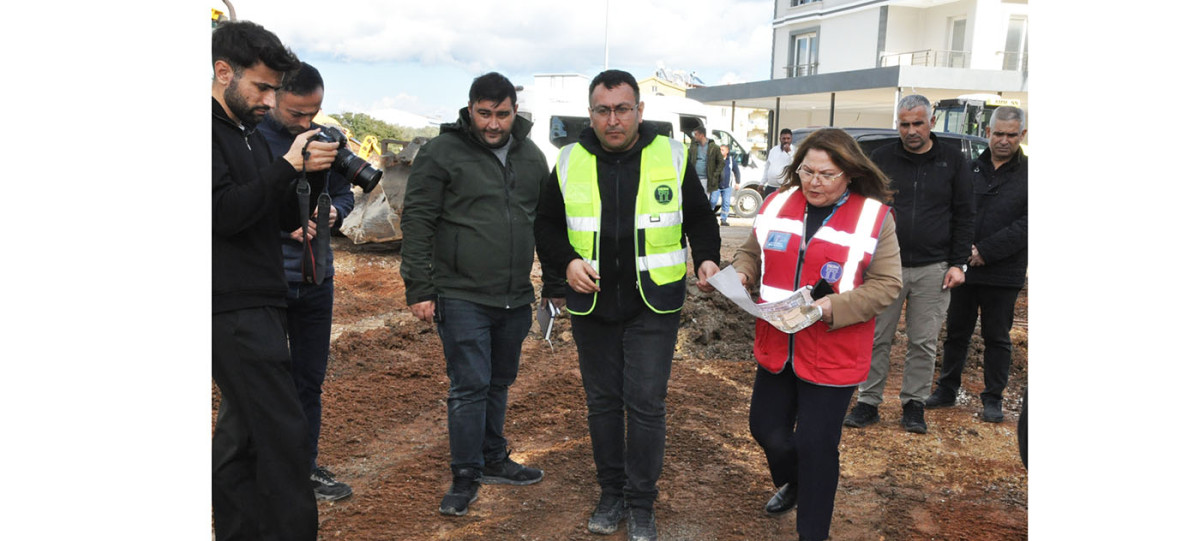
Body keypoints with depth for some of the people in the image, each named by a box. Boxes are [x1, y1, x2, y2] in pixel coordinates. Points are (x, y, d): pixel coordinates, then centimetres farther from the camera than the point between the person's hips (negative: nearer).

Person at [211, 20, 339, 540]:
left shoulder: (249, 133, 17)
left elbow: (281, 218, 16)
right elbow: (223, 213, -20)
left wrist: (312, 175, 0)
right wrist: (288, 167, -17)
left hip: (257, 304, 9)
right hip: (234, 309, -9)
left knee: (241, 427, 14)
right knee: (282, 432, -9)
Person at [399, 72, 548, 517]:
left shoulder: (531, 156, 10)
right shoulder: (442, 152, -7)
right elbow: (417, 222, -8)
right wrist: (419, 289, -11)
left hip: (515, 298, 6)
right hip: (462, 297, -5)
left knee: (499, 383, 17)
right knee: (470, 387, -3)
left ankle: (493, 460, 33)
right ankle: (465, 477, 13)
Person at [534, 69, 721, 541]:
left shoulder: (672, 157, -1)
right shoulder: (570, 162, 2)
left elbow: (700, 218, 8)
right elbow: (546, 225, 9)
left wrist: (707, 258, -9)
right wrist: (566, 262, -8)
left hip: (654, 307, -2)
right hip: (591, 305, 2)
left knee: (646, 403, 1)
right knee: (602, 401, 12)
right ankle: (611, 493, 30)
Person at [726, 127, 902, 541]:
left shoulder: (874, 217, -11)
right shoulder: (778, 204, 2)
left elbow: (886, 285, -12)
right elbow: (752, 252, 13)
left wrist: (832, 308, -25)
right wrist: (739, 274, -10)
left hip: (831, 354, -5)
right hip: (776, 347, 5)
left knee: (815, 445, 4)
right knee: (765, 427, 17)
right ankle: (791, 484, 51)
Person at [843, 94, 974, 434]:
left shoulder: (952, 161, 5)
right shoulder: (881, 158, 5)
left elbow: (964, 216, 7)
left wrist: (958, 263, 0)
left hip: (933, 270, 0)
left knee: (924, 342, 7)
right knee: (877, 338, 4)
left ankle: (914, 403, 21)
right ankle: (868, 402, 15)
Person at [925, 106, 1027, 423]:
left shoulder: (1028, 175, -1)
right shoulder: (969, 168, 6)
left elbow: (1026, 224, -10)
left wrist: (986, 250, -16)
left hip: (1003, 274, -2)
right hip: (963, 267, 2)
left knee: (997, 337, 9)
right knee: (956, 332, 12)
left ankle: (994, 398, 21)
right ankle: (947, 391, 25)